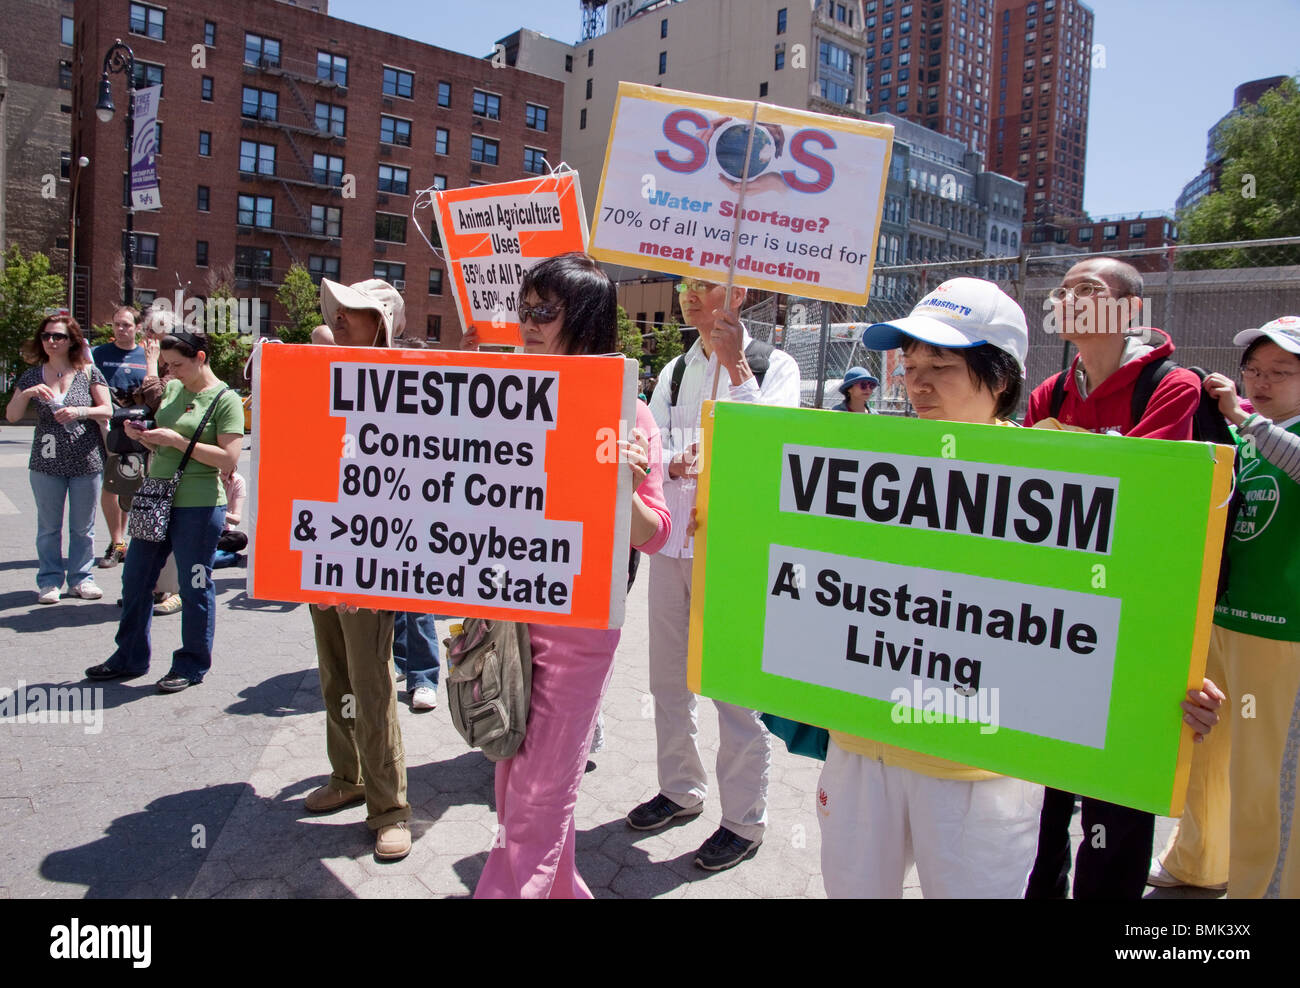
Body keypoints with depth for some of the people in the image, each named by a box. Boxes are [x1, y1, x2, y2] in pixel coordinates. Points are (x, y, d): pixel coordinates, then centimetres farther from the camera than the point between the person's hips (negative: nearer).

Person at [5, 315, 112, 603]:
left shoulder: (88, 372, 0)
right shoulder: (32, 376, 6)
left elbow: (108, 410, -2)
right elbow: (11, 416, 3)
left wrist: (79, 411, -20)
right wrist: (26, 393, -14)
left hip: (86, 462, -1)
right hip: (46, 463, 1)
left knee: (83, 526, 8)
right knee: (48, 527, 8)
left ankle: (80, 578, 20)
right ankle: (49, 581, 19)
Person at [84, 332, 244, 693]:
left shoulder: (225, 399, -8)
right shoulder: (170, 390, 11)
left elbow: (228, 460, -17)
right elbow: (159, 446, 20)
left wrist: (176, 440, -19)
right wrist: (140, 434, -1)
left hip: (198, 506, -7)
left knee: (194, 586, 3)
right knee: (135, 578, 14)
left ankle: (191, 666, 18)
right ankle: (130, 658, 30)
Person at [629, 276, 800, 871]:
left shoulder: (776, 367, -2)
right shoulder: (674, 373, 14)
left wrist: (736, 364, -14)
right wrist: (672, 462, -15)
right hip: (671, 540, 6)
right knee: (668, 678, 15)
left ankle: (744, 820, 18)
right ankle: (681, 789, 36)